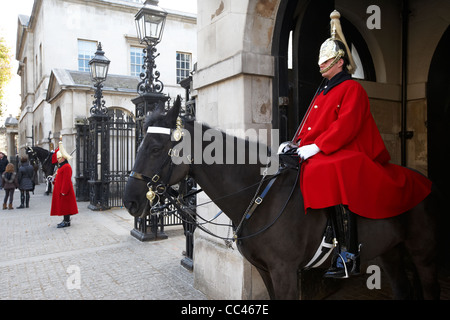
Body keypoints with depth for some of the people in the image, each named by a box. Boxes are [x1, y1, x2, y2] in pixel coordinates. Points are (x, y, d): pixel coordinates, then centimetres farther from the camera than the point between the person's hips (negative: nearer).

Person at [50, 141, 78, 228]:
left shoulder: (66, 167, -16)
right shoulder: (61, 166, 17)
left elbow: (66, 180, -21)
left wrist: (63, 191, -23)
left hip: (64, 191, -10)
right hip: (60, 190, 10)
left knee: (65, 206, -6)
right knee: (63, 206, 13)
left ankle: (66, 222, -1)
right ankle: (66, 220, 21)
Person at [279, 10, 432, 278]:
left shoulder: (352, 88, -3)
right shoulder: (323, 92, 22)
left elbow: (346, 126, -16)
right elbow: (311, 124, 20)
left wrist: (317, 147, -24)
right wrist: (296, 142, 4)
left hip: (347, 153, -9)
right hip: (320, 155, 9)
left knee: (329, 172, -33)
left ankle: (349, 258, -25)